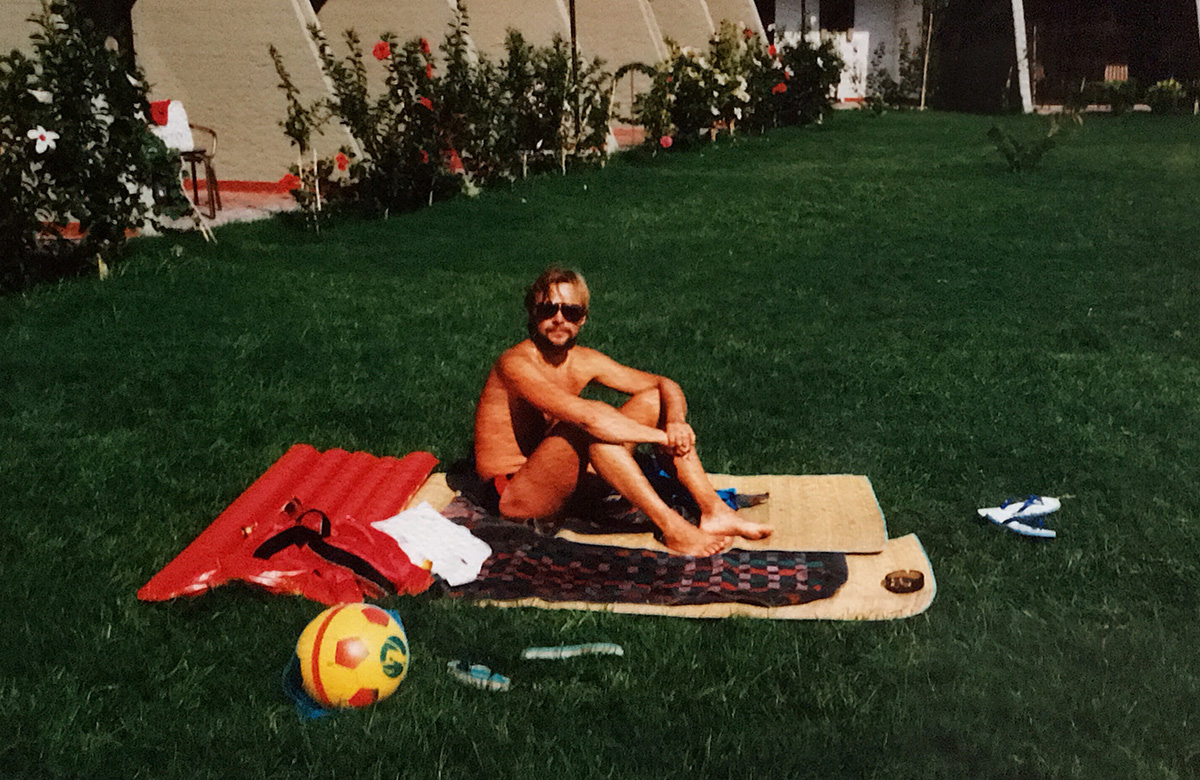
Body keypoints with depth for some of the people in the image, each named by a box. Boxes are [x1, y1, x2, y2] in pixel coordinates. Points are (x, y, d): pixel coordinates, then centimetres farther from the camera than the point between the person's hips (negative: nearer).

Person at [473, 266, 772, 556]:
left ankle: (714, 511, -9)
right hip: (514, 498, -7)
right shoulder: (515, 364, -21)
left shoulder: (585, 362, 2)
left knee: (652, 400, -3)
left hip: (558, 485, 8)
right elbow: (587, 415, -34)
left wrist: (676, 421, -18)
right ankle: (672, 528, -29)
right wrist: (665, 437, -27)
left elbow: (665, 385, 5)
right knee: (591, 428, -34)